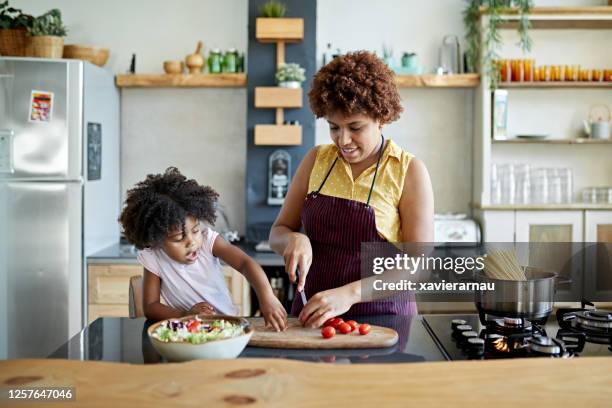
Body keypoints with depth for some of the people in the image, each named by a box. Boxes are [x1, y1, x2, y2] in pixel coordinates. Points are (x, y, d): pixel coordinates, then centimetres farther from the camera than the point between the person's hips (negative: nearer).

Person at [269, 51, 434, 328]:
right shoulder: (316, 160, 7)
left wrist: (349, 294, -21)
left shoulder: (409, 172, -4)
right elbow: (278, 233, 13)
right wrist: (295, 240, -10)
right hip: (312, 315, 3)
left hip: (382, 318, -3)